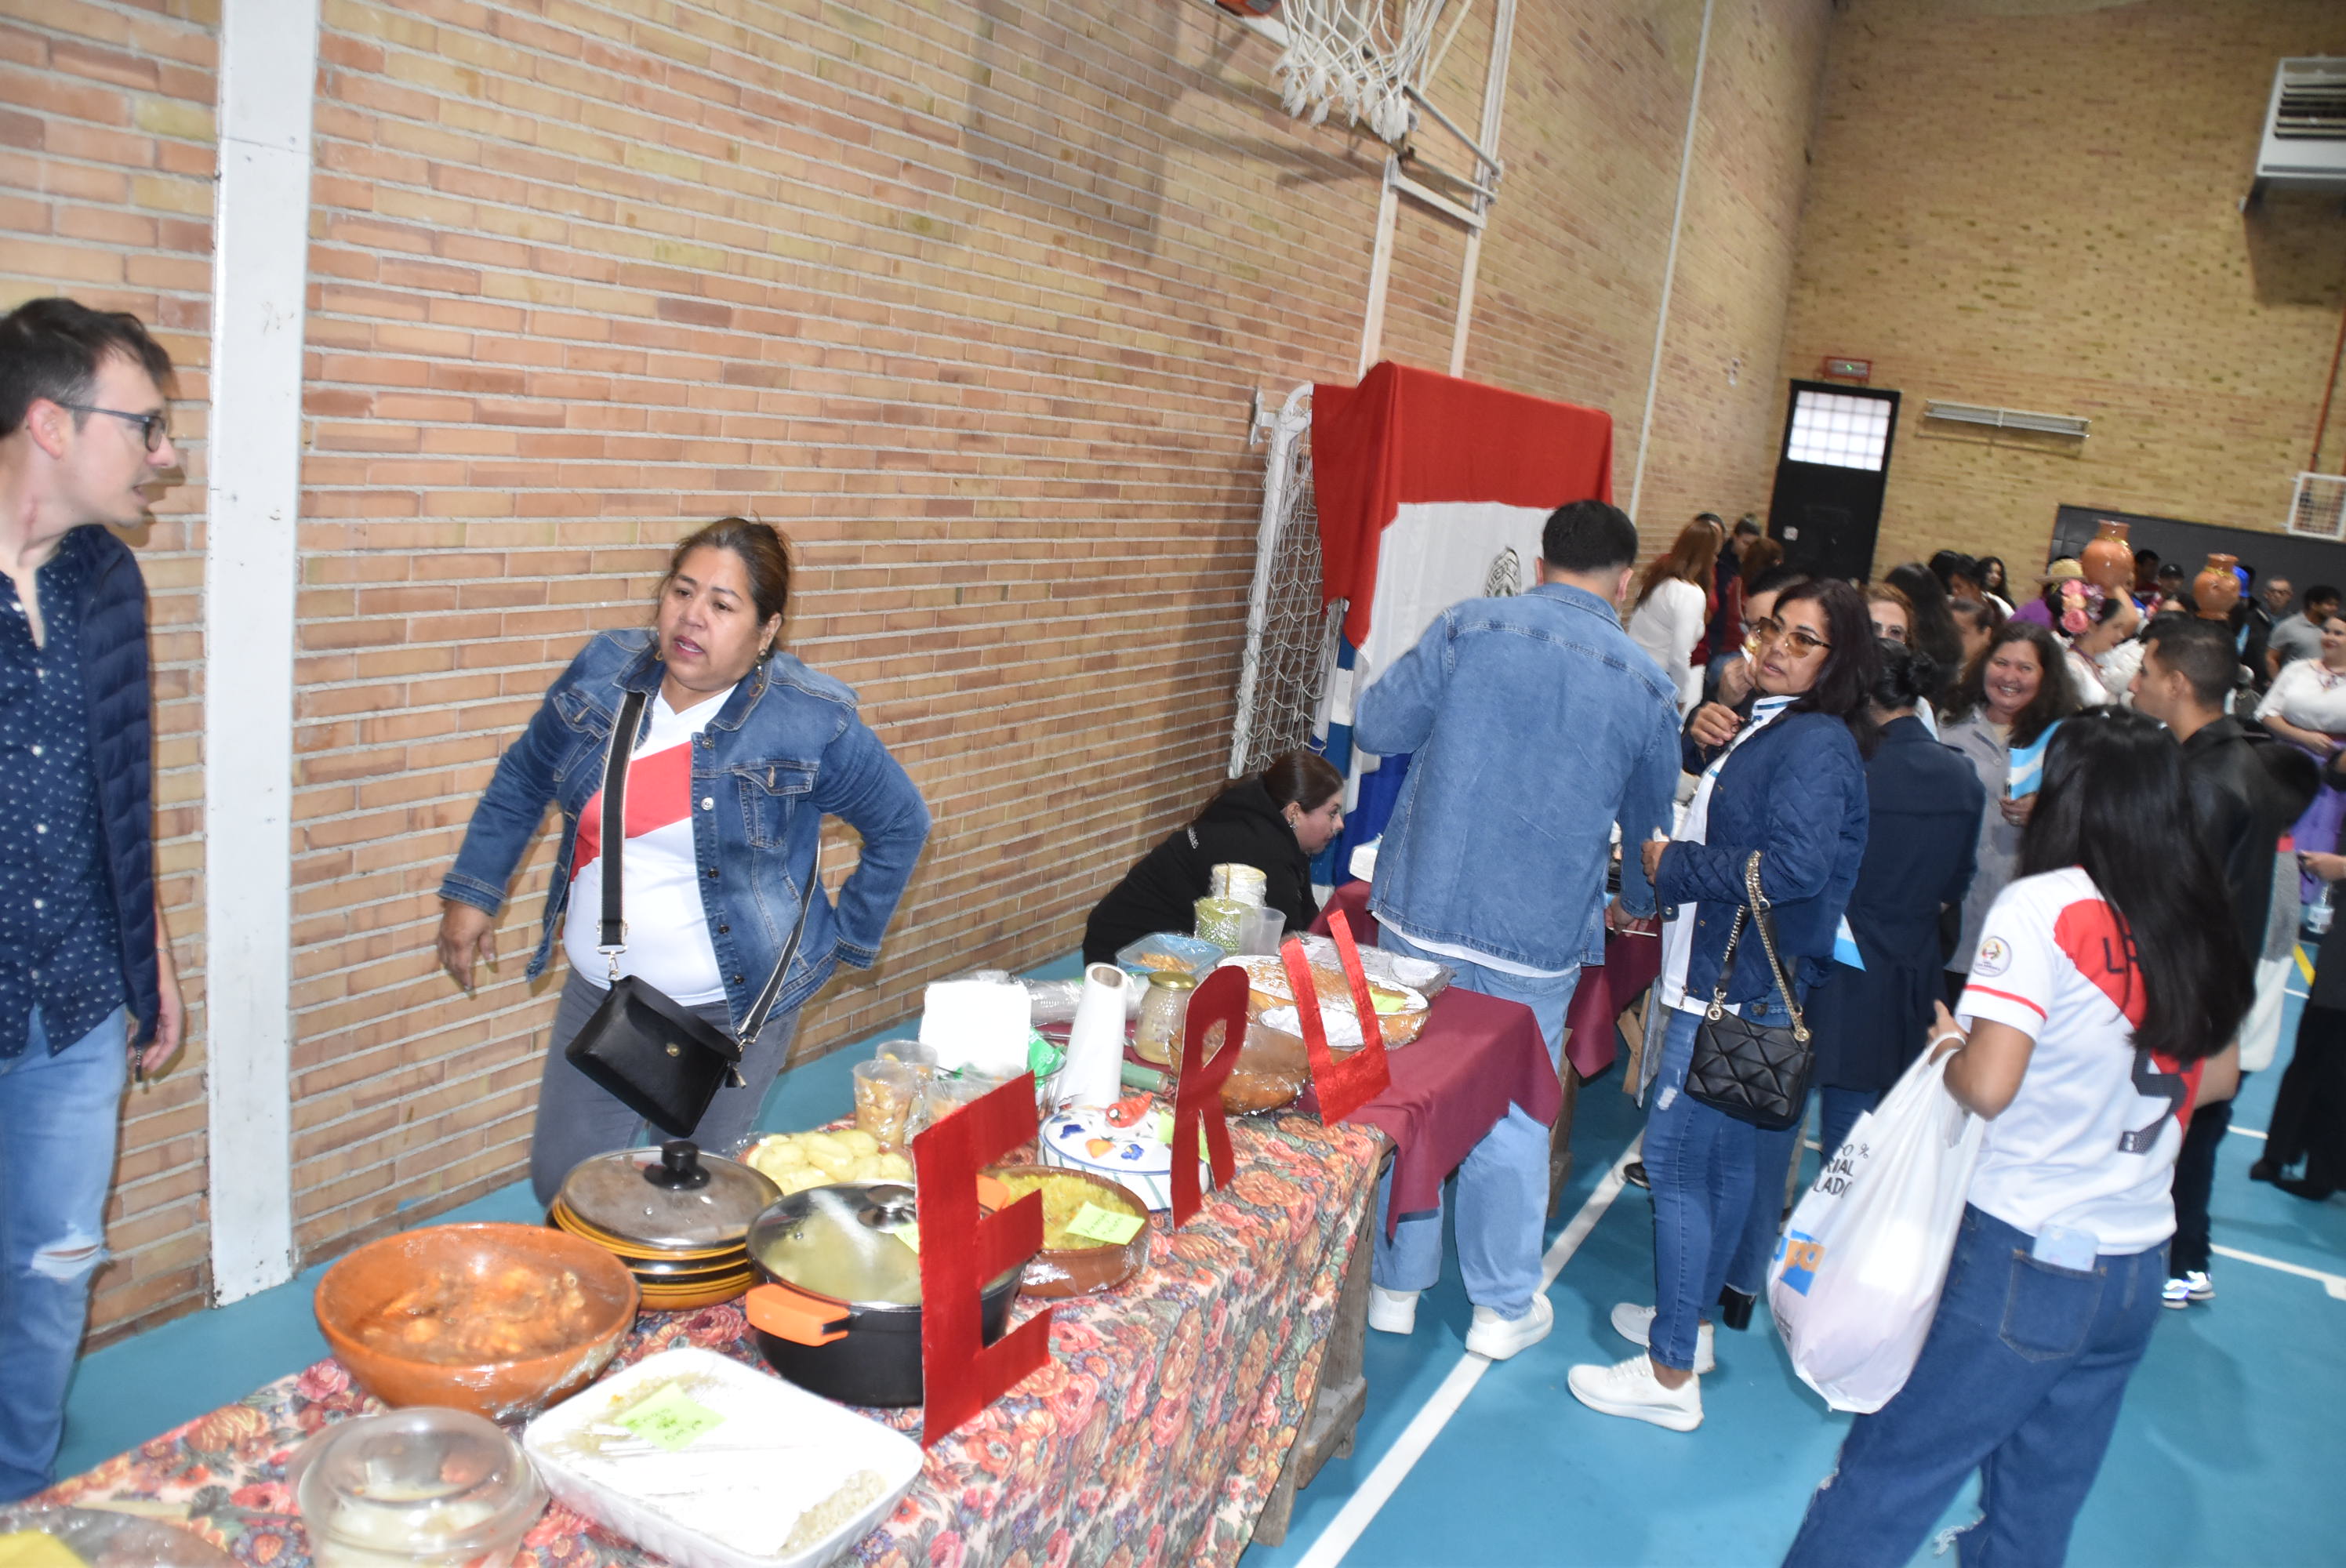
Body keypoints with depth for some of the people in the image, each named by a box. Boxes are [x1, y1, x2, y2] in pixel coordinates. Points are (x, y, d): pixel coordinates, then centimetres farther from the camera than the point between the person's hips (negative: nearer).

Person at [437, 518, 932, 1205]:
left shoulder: (812, 722, -16)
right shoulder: (604, 671, -4)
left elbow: (900, 825, -3)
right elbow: (522, 778, 11)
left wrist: (847, 939, -2)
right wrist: (472, 892, 9)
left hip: (732, 1006, -4)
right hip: (600, 991, 4)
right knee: (561, 1180, 15)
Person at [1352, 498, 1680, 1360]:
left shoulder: (1469, 627, -5)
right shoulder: (1648, 688, 0)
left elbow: (1375, 725, -2)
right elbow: (1651, 822, 13)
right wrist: (1635, 903, 34)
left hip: (1423, 911, 0)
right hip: (1538, 937, 0)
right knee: (1511, 1119, 14)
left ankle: (1394, 1285, 29)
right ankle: (1503, 1307, 29)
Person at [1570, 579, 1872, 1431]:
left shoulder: (1816, 744, -16)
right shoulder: (1766, 729, 14)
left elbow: (1795, 866, -27)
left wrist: (1674, 864, -17)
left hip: (1740, 986, -10)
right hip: (1724, 975, 10)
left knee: (1677, 1158, -6)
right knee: (1725, 1160, 18)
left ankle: (1670, 1374, 3)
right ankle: (1687, 1320, 32)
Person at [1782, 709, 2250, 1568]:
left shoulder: (2043, 904, -17)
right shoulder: (2200, 927, 3)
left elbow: (1987, 1085, -23)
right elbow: (2217, 1076, 17)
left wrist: (1947, 1047, -3)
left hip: (2026, 1262, -6)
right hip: (2138, 1270, 6)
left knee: (1889, 1473, 6)